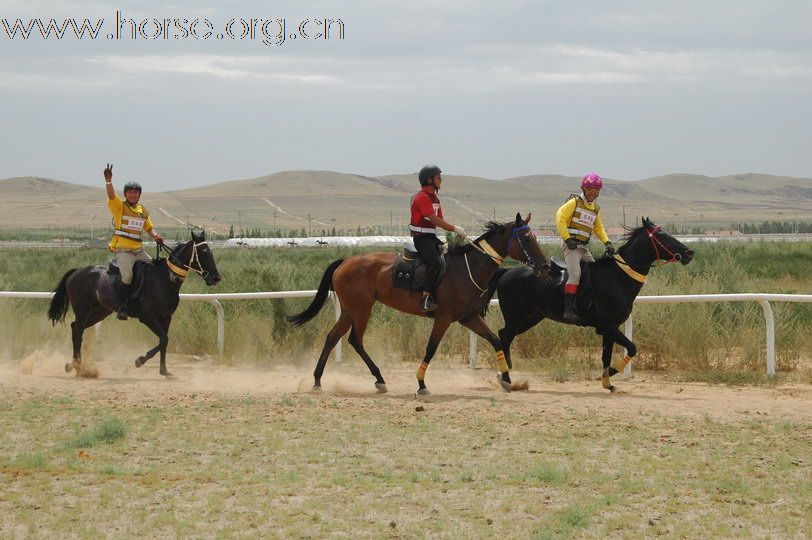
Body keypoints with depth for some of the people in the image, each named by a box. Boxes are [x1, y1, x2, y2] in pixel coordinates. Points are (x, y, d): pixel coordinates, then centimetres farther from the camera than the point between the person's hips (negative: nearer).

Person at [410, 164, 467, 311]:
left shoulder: (434, 198, 18)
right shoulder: (422, 197, -14)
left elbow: (440, 220, 16)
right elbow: (435, 220, -22)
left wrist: (455, 231, 0)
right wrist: (455, 228, -21)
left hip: (431, 237, 10)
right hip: (421, 237, -10)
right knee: (435, 261, -30)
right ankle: (426, 298, -32)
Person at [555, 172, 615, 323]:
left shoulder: (595, 209, 18)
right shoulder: (575, 202, -2)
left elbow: (598, 228, 28)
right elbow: (560, 217, -11)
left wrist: (607, 242, 11)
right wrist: (567, 238, -17)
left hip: (584, 248, 8)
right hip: (571, 246, -8)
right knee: (575, 274, -25)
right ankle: (569, 309, -30)